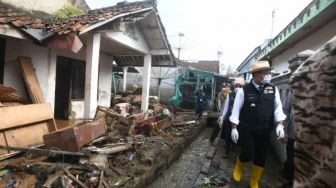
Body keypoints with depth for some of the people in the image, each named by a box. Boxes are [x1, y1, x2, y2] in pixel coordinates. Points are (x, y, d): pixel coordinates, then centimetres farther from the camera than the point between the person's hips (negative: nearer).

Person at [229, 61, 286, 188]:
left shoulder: (273, 89, 0)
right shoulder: (244, 90, -10)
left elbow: (278, 108, 2)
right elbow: (236, 110, -8)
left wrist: (280, 125, -11)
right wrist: (234, 128, -9)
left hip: (265, 130, 4)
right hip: (246, 129, -4)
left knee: (261, 157, 12)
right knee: (248, 153, -6)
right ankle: (238, 167, 31)